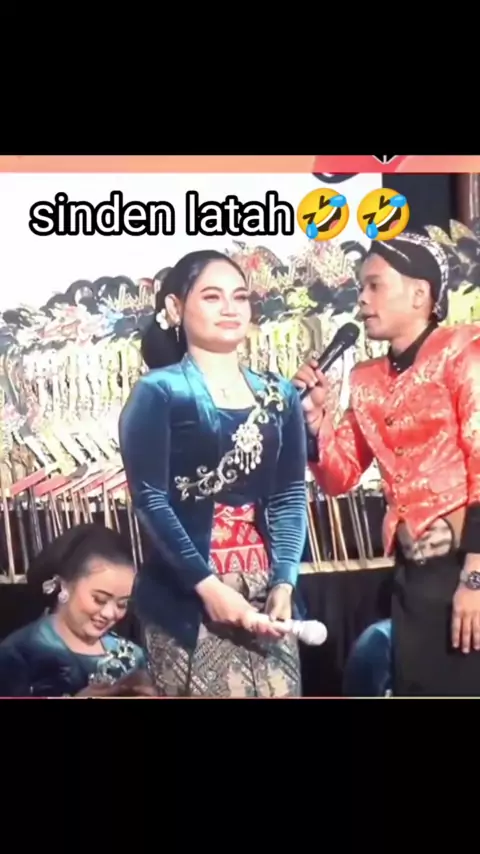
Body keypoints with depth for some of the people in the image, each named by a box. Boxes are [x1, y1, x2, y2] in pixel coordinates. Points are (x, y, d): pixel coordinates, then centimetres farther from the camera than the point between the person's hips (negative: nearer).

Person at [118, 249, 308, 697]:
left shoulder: (279, 395, 11)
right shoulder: (159, 392, -2)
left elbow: (291, 496, 5)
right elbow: (150, 500, -10)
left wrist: (284, 582, -8)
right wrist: (208, 585, -17)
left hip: (264, 594, 5)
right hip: (186, 598, -4)